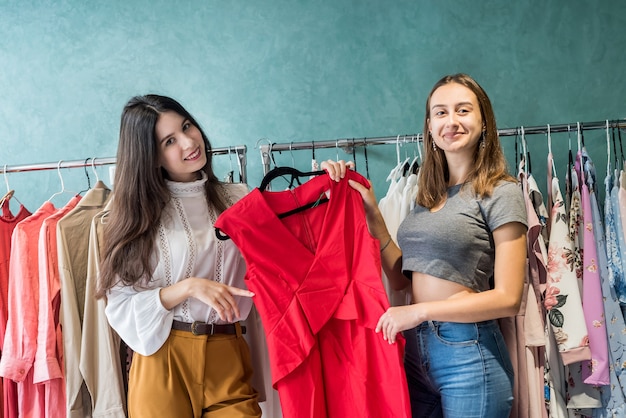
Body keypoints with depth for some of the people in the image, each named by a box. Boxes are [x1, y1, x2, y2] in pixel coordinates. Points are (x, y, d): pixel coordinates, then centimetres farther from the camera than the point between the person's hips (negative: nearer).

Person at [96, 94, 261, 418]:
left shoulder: (239, 199, 7)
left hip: (228, 357, 2)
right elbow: (121, 304, -4)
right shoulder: (139, 212, 0)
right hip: (163, 358, -1)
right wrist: (188, 287, -16)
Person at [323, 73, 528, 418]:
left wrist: (420, 311, -16)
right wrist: (371, 213, 3)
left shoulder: (501, 192, -9)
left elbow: (507, 298, -14)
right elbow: (400, 277, 9)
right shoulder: (428, 196, 11)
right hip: (415, 349, 6)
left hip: (469, 353, -6)